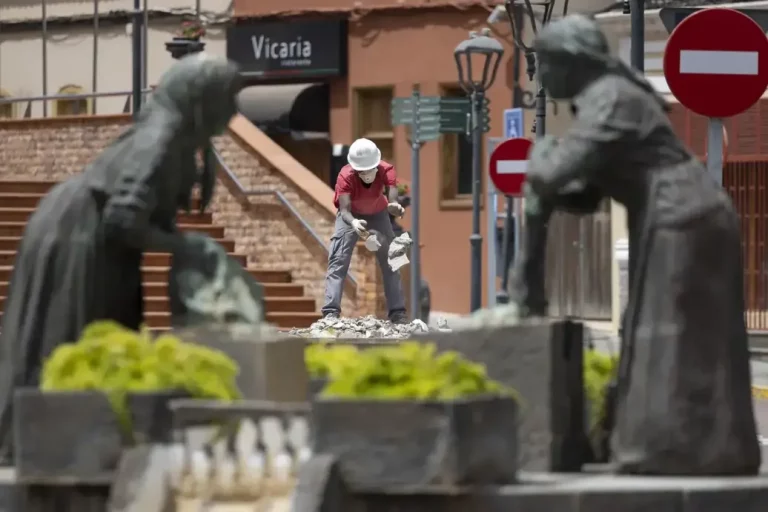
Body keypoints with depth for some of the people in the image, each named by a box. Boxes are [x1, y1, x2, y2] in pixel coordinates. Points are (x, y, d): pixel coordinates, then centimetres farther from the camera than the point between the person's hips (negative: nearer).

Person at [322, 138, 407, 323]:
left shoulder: (386, 171, -33)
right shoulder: (345, 176, -36)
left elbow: (392, 201, -45)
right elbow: (344, 209, -42)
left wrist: (395, 207, -70)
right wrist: (353, 223, -65)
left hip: (377, 214, 2)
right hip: (351, 216, -2)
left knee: (390, 261, -1)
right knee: (338, 260, -16)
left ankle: (398, 313, 3)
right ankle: (331, 312, -21)